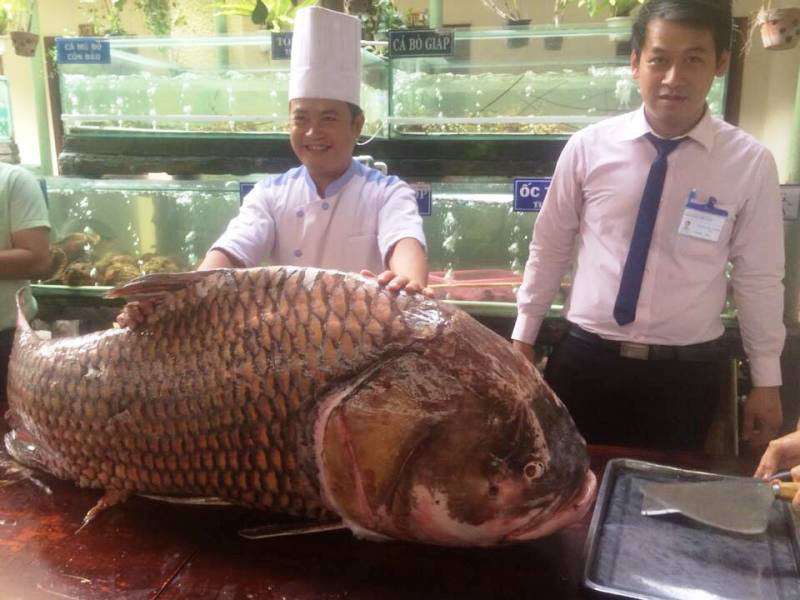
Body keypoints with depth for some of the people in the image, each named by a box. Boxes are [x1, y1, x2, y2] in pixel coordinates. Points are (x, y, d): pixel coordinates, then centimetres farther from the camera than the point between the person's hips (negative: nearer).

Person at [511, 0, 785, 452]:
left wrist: (767, 381, 6)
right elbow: (549, 247, 2)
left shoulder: (751, 163, -6)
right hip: (585, 359, 1)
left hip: (686, 372, 0)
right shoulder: (588, 147, -6)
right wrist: (524, 337, 7)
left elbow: (759, 277, 1)